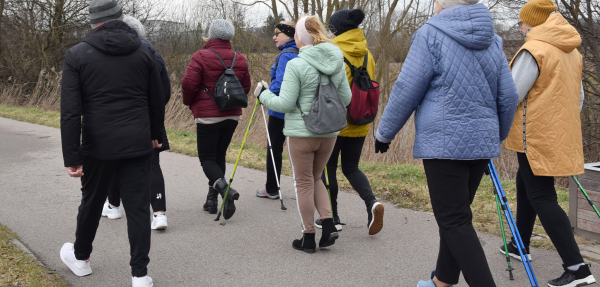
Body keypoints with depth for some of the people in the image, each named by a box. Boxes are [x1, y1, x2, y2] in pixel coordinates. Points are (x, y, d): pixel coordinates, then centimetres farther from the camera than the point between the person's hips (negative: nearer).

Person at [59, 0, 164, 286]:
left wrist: (72, 157, -8)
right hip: (138, 145, 1)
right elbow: (157, 101, 10)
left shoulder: (77, 55, -5)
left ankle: (80, 258, 40)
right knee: (138, 207, 4)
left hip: (98, 146, -1)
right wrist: (155, 134, 25)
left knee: (91, 202, 19)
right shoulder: (143, 52, 2)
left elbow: (70, 112, -10)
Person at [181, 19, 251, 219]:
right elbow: (246, 87, 10)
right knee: (220, 156, 16)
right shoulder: (240, 59, 4)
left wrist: (189, 102, 4)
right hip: (232, 115, 5)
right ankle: (212, 200, 18)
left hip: (208, 116, -5)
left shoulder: (201, 57, -11)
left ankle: (224, 188, -23)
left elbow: (189, 83, -15)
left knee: (207, 158, 2)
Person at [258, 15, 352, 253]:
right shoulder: (337, 63, 3)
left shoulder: (296, 65, -14)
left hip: (301, 133, -5)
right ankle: (329, 224, 8)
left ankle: (308, 237, 15)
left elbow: (285, 104, -14)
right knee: (315, 179, 22)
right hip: (329, 132, 5)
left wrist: (263, 95, 3)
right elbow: (345, 98, 9)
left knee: (304, 183, 8)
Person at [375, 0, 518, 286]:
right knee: (456, 216, 18)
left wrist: (385, 133, 4)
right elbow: (508, 97, 13)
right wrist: (497, 135, 28)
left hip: (443, 142, -7)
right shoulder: (491, 41, 12)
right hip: (482, 143, 7)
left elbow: (406, 91, -8)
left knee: (455, 222, -3)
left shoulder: (431, 34, -7)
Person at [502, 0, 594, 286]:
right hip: (560, 135, 9)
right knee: (525, 183, 23)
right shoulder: (571, 51, 13)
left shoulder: (533, 50, -15)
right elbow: (577, 96, 20)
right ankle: (520, 245, 35)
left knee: (542, 197, -7)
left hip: (537, 137, -9)